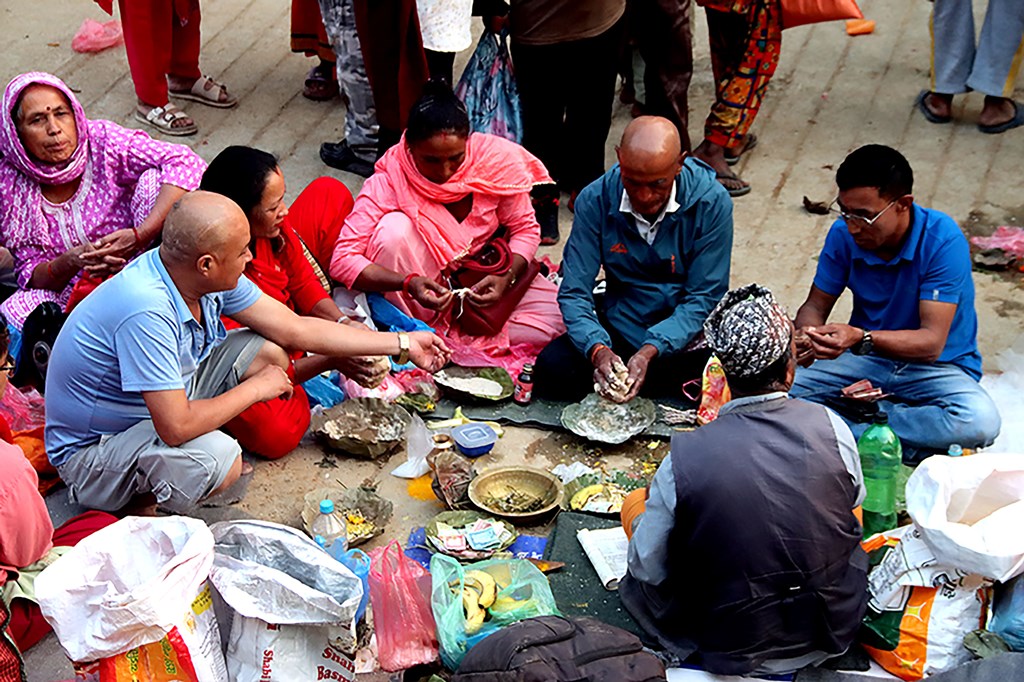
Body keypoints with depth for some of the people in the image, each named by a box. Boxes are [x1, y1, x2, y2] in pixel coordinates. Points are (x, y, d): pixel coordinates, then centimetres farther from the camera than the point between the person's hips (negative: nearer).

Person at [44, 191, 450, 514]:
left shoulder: (213, 278, -10)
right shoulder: (146, 310, -36)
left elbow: (296, 328, -1)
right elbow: (176, 427, -37)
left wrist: (403, 345, 1)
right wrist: (256, 388, -20)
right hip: (91, 451, -9)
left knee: (267, 351, -3)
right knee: (220, 461, -35)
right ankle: (142, 501, -2)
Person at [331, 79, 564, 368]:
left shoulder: (494, 160, -19)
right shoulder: (389, 181, -24)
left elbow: (525, 228, -7)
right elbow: (343, 259, -29)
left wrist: (506, 277, -26)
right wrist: (408, 283, -42)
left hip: (483, 276, 2)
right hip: (420, 278, -2)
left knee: (557, 317, -19)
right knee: (394, 228, -32)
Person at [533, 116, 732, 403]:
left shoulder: (712, 203, -15)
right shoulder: (595, 200, -11)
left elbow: (704, 299, -14)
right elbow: (574, 292, -11)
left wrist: (650, 352, -29)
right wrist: (598, 350, -31)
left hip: (683, 337, 0)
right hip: (618, 330, 0)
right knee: (552, 367, -24)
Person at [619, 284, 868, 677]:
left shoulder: (684, 459, -23)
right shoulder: (831, 428, -16)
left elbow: (647, 570, -11)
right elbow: (854, 510, 4)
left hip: (733, 653, -3)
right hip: (836, 632, 3)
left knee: (634, 504, 14)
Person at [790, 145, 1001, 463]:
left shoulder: (942, 240, -22)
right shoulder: (843, 234, -9)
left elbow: (932, 343, -26)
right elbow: (816, 306, 2)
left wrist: (860, 338, -43)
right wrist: (806, 337, -24)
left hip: (937, 365, -3)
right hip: (865, 359, 3)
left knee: (980, 421, -35)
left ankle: (852, 428, -20)